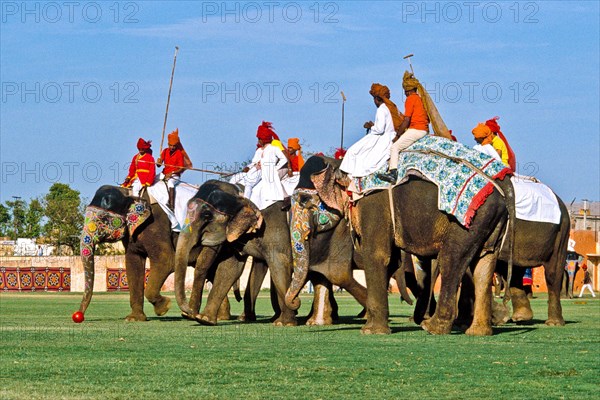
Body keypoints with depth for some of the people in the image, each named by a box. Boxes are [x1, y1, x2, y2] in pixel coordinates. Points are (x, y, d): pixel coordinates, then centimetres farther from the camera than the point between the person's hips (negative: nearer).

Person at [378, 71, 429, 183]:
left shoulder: (410, 99, -8)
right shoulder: (420, 99, 19)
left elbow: (406, 120, -14)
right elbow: (428, 119, 22)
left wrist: (397, 135, -7)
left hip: (415, 129, -9)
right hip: (425, 130, 9)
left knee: (395, 147, -14)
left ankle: (393, 173, -29)